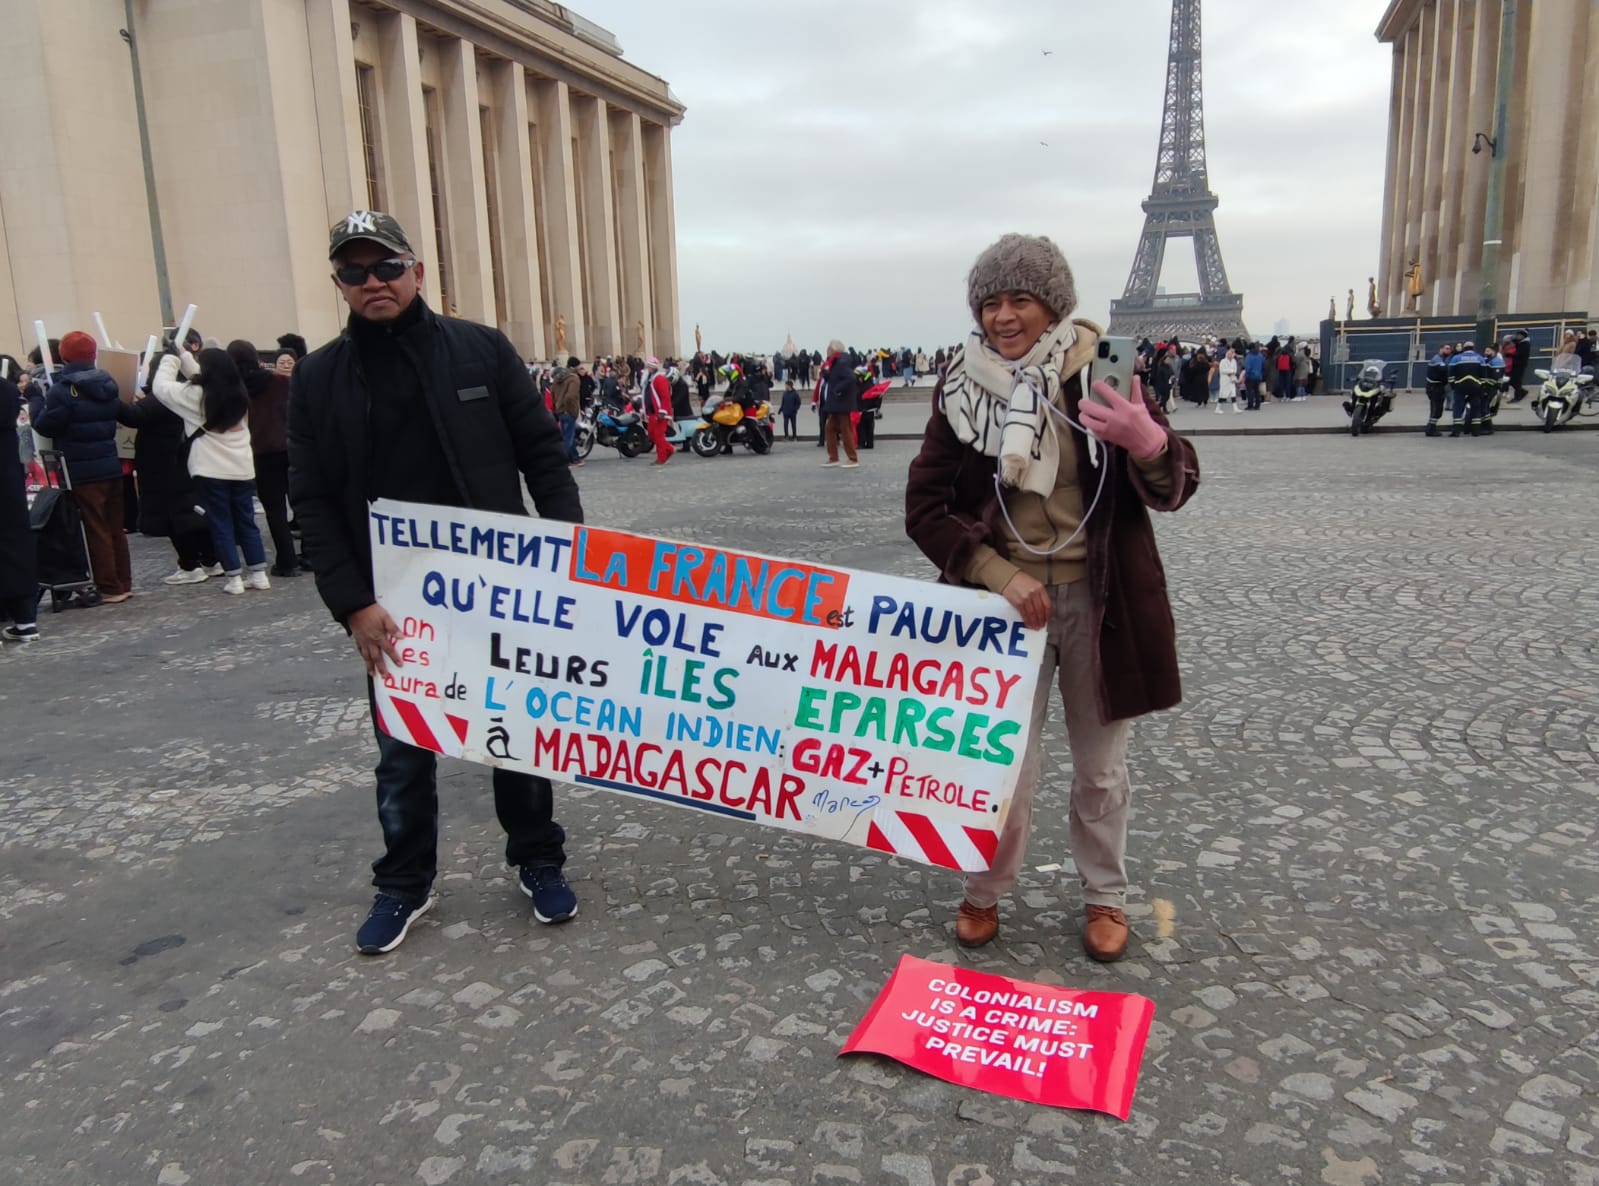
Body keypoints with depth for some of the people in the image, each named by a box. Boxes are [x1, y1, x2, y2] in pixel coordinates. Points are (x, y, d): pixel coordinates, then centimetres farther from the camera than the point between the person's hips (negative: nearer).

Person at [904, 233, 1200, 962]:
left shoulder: (1102, 372, -5)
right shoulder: (963, 390, -3)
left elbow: (1174, 490, -4)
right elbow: (924, 507, -2)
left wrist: (1150, 444, -28)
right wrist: (1002, 574, -15)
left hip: (1100, 599, 0)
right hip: (1007, 598, 0)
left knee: (1101, 766, 14)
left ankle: (1105, 896, 36)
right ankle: (984, 893, 29)